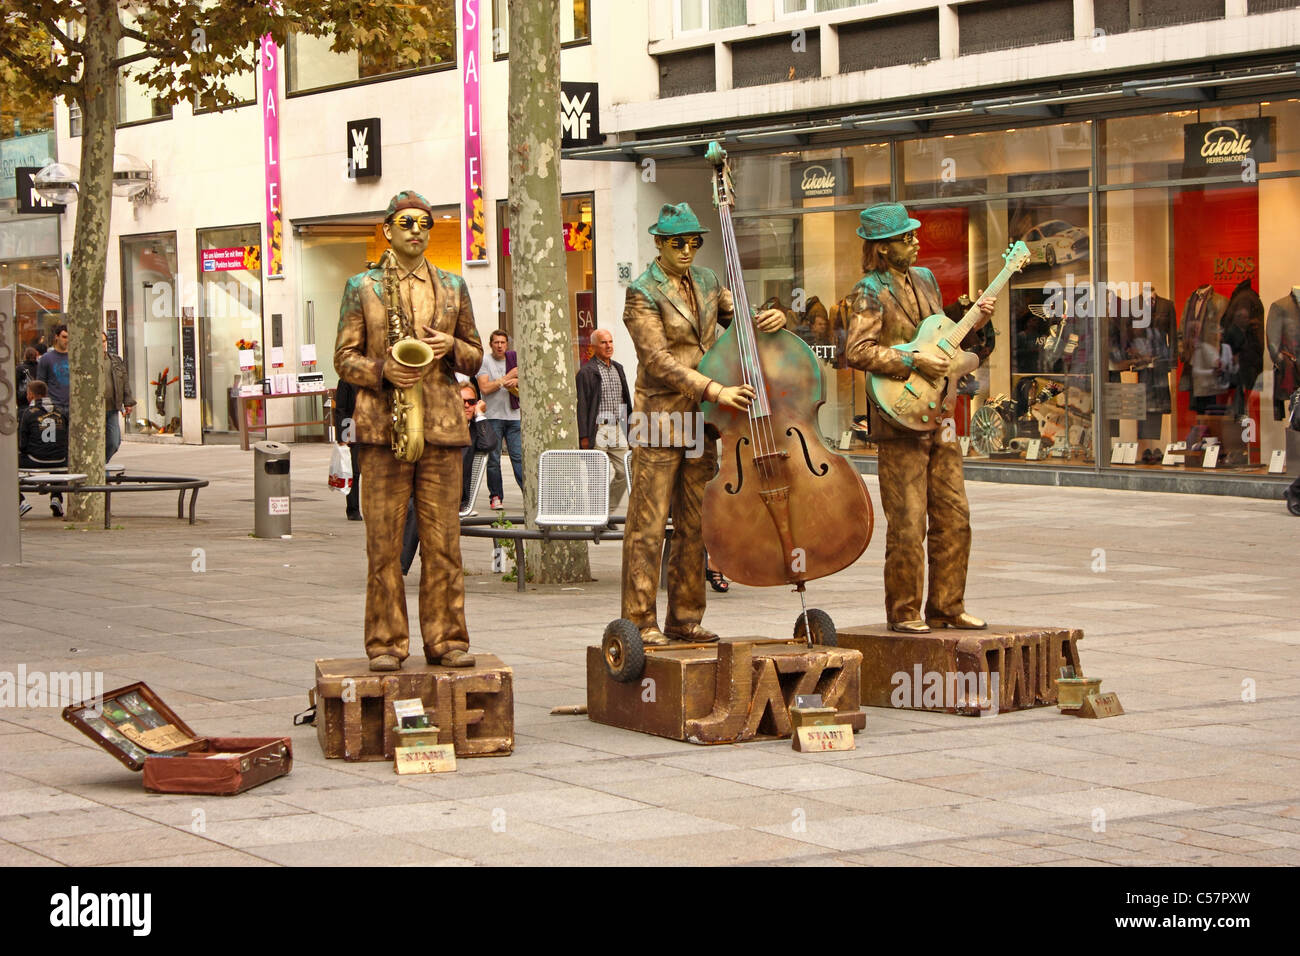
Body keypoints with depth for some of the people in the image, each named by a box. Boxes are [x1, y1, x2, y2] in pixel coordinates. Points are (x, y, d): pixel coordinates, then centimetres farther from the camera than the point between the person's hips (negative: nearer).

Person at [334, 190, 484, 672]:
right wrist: (382, 370, -14)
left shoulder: (452, 286, 15)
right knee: (384, 543, -2)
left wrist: (451, 347, -4)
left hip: (442, 426, 2)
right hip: (383, 426, -2)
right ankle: (386, 642, 4)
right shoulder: (362, 287, 8)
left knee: (442, 541, 2)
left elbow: (475, 357, 18)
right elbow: (345, 359, 5)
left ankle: (446, 639, 8)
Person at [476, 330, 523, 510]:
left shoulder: (514, 359, 12)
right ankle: (495, 497, 8)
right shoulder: (484, 361, 2)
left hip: (514, 415, 2)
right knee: (493, 459, 0)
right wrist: (507, 378, -8)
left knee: (519, 456, -5)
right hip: (493, 416, -2)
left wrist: (517, 381, -7)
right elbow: (484, 388, -9)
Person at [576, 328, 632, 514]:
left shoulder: (618, 369, 16)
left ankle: (608, 513, 15)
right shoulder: (586, 372, -5)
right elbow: (582, 405, -9)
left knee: (622, 473, 4)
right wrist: (584, 436, -14)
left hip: (618, 429, 6)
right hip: (597, 431, -6)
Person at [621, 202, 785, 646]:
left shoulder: (705, 281, 11)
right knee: (648, 522, -5)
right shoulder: (643, 293, -9)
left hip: (701, 418, 7)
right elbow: (658, 360, -17)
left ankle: (684, 618, 16)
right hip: (661, 417, -7)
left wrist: (770, 318, -5)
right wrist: (714, 389, -26)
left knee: (694, 524, 9)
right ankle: (640, 621, 0)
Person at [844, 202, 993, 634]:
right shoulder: (871, 291, -8)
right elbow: (858, 352, -20)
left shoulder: (924, 279, 15)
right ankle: (904, 612, 6)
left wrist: (973, 321, 9)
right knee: (908, 526, -5)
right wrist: (914, 362, -22)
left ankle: (946, 607, 17)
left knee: (954, 518, 8)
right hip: (899, 421, -7)